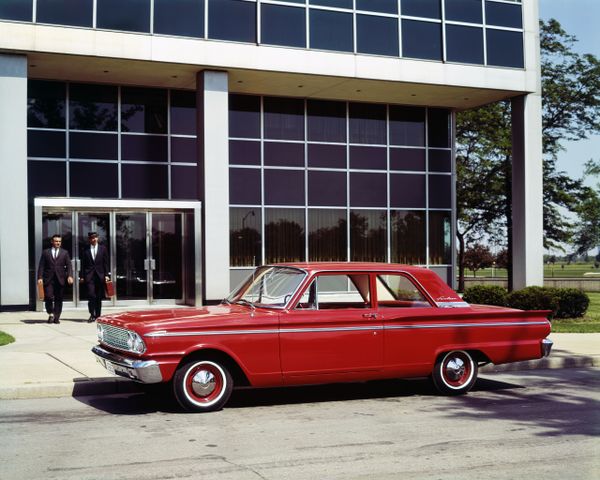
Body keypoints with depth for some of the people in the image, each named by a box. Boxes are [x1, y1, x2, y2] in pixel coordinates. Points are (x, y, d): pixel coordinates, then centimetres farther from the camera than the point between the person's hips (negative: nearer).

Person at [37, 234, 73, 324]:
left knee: (58, 299, 1)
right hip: (48, 279, -1)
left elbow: (69, 266, 5)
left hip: (60, 279, 1)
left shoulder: (65, 253, 12)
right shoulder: (45, 252, 11)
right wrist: (40, 277, -5)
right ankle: (50, 314, 10)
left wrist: (70, 276, -10)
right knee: (48, 297, -11)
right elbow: (41, 266, 6)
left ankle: (56, 317, 9)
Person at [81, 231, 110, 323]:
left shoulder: (103, 248, 8)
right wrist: (82, 276, 1)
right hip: (89, 275, -1)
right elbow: (83, 264, 7)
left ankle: (97, 315, 13)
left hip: (100, 275, 1)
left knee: (99, 297, 5)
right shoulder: (86, 250, 5)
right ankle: (92, 315, -7)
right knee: (91, 295, -11)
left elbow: (106, 262, 7)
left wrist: (107, 275, 0)